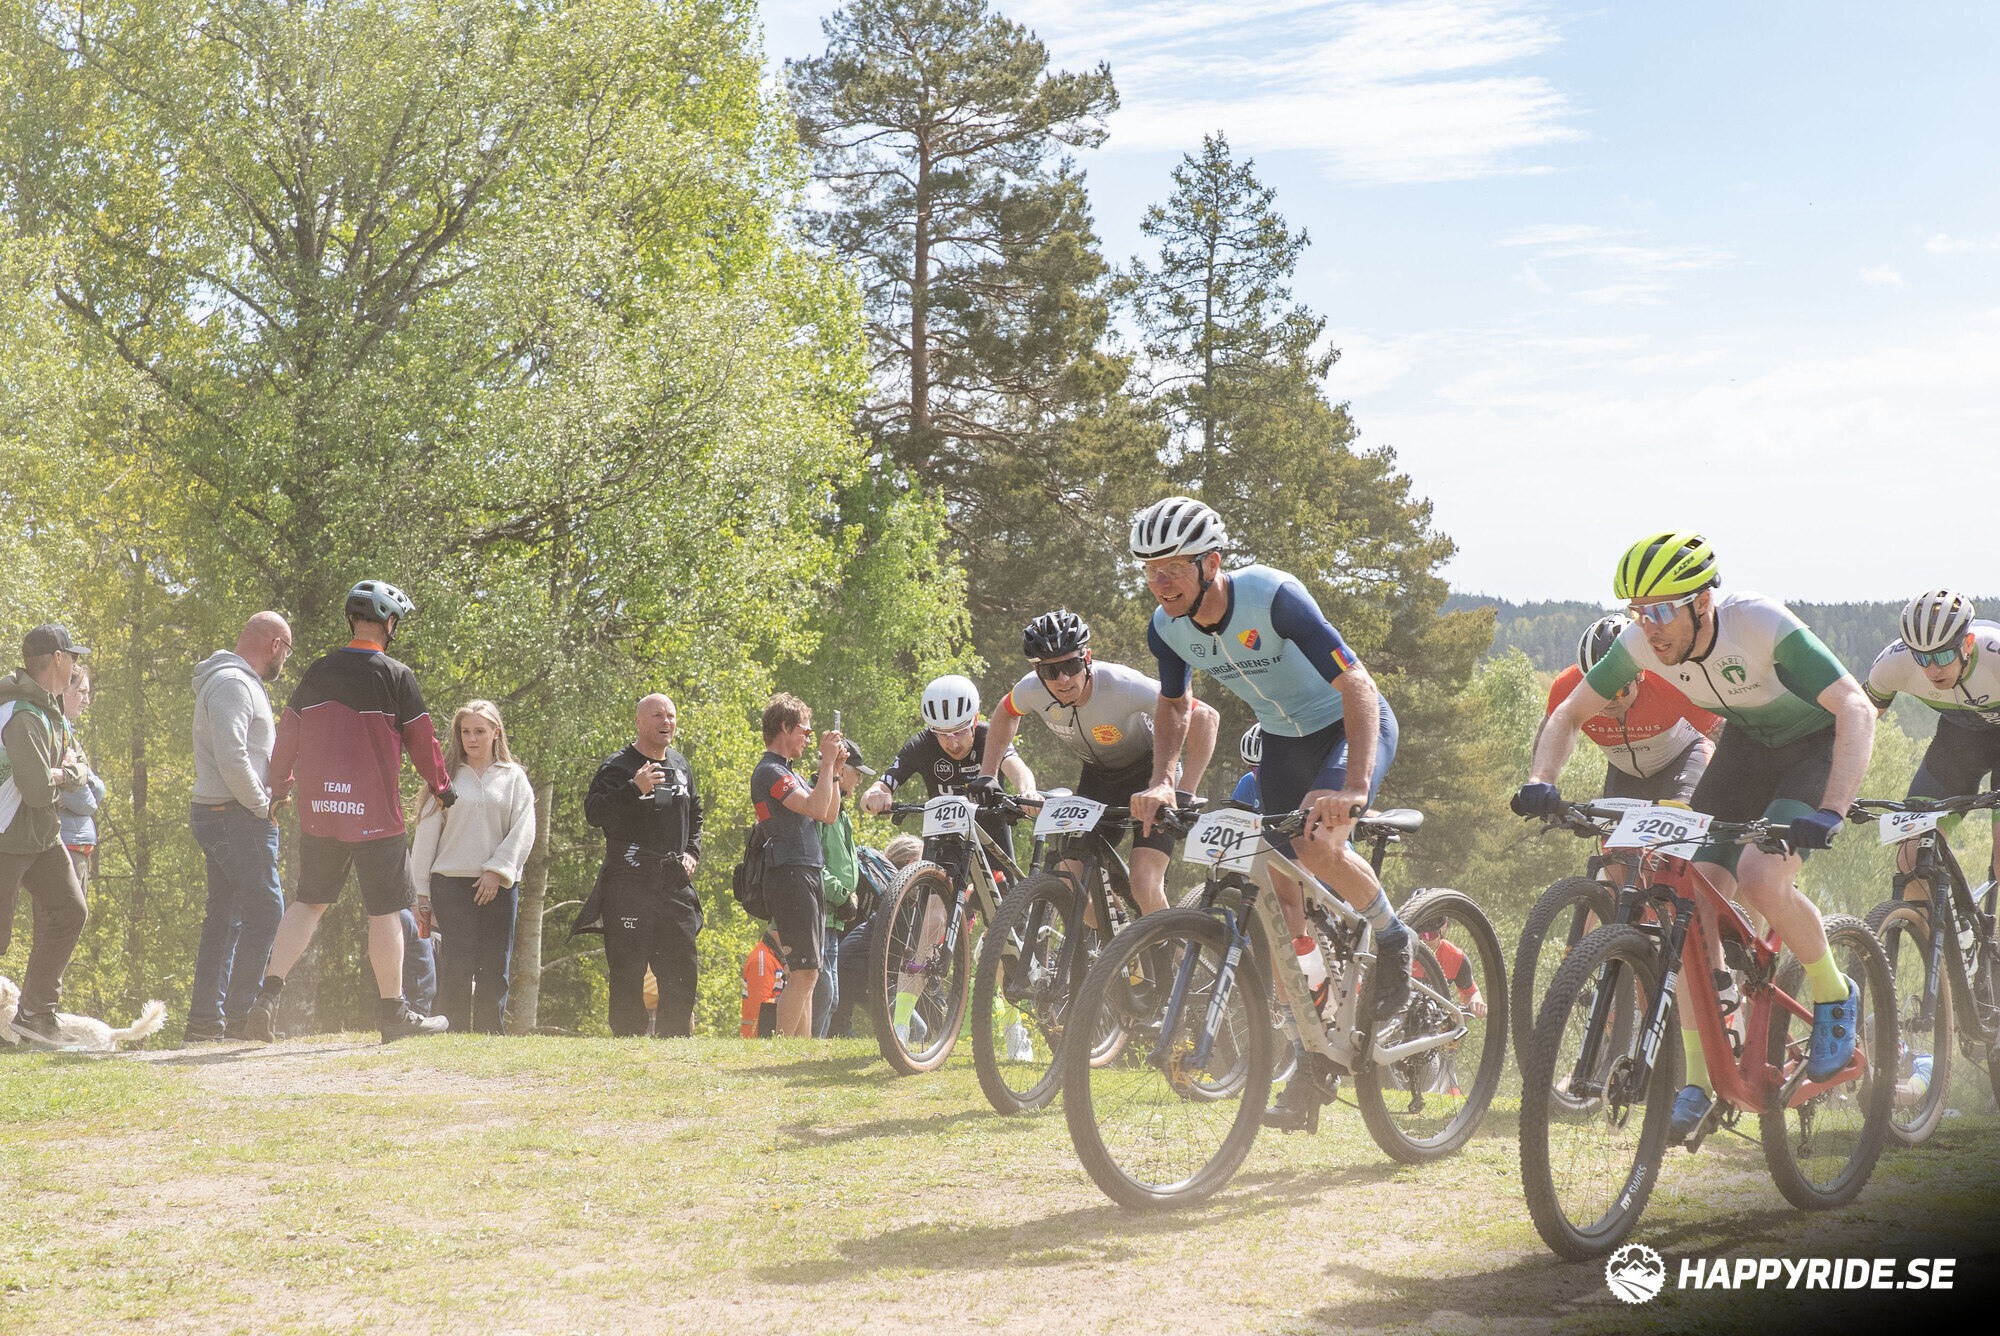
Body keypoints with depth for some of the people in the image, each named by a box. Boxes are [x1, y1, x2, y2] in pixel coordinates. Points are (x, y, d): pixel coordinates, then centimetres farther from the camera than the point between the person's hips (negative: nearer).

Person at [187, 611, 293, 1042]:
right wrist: (261, 805, -15)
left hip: (217, 814, 11)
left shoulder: (241, 683, 21)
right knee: (265, 909, -11)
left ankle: (205, 1019, 12)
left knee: (224, 918, 10)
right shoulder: (232, 683, -13)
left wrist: (264, 801, 10)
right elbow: (231, 757, -24)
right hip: (238, 816, -11)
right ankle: (240, 1014, -12)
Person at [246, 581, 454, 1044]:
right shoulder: (396, 676, -7)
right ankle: (393, 1011, 11)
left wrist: (280, 787, 27)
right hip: (374, 814, -4)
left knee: (309, 901, 14)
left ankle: (269, 993, 1)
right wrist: (442, 788, 13)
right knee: (386, 909, 5)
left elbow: (287, 735, 12)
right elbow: (421, 740, -3)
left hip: (318, 811, 4)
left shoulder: (318, 672, 6)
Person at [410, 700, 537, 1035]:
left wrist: (497, 870, -10)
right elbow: (427, 832, 8)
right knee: (457, 963, -10)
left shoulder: (514, 778, 10)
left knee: (494, 966, 0)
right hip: (451, 881, -1)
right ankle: (453, 1033, -8)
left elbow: (523, 831, 2)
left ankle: (489, 1034, 5)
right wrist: (421, 888, 4)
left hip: (499, 884, 1)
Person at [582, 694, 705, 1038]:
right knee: (628, 971, -5)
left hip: (676, 884, 6)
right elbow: (594, 812, -17)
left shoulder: (681, 766, 16)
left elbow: (695, 816, 29)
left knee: (682, 970, 6)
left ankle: (674, 1042, 14)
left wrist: (692, 852, 13)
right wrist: (634, 789, -27)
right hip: (629, 885, -6)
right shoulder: (618, 767, -4)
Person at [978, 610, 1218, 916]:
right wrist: (986, 778, -2)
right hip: (1098, 778, 5)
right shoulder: (1031, 690, -22)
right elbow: (1006, 713, 5)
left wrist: (1183, 794, -40)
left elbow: (1205, 717, -33)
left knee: (1144, 888, -21)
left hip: (1151, 774, -4)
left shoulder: (1123, 686, -36)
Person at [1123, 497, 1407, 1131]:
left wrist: (1354, 787, -45)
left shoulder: (1273, 596, -31)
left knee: (1318, 844, -32)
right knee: (1282, 901, -1)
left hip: (1350, 727, -6)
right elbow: (1174, 706, 9)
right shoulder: (1168, 627, -13)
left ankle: (1390, 936, -2)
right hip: (1282, 743, 6)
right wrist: (1160, 781, -7)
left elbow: (1358, 688, -33)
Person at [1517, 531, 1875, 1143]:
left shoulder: (1762, 624, -34)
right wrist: (1540, 782, -26)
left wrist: (1830, 811, -52)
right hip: (1746, 743, 5)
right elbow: (1568, 714, -7)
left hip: (1816, 744, -5)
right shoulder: (1642, 643, -19)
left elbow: (1856, 711, -39)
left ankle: (1834, 995, 2)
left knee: (1761, 880, -28)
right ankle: (1699, 1080, -1)